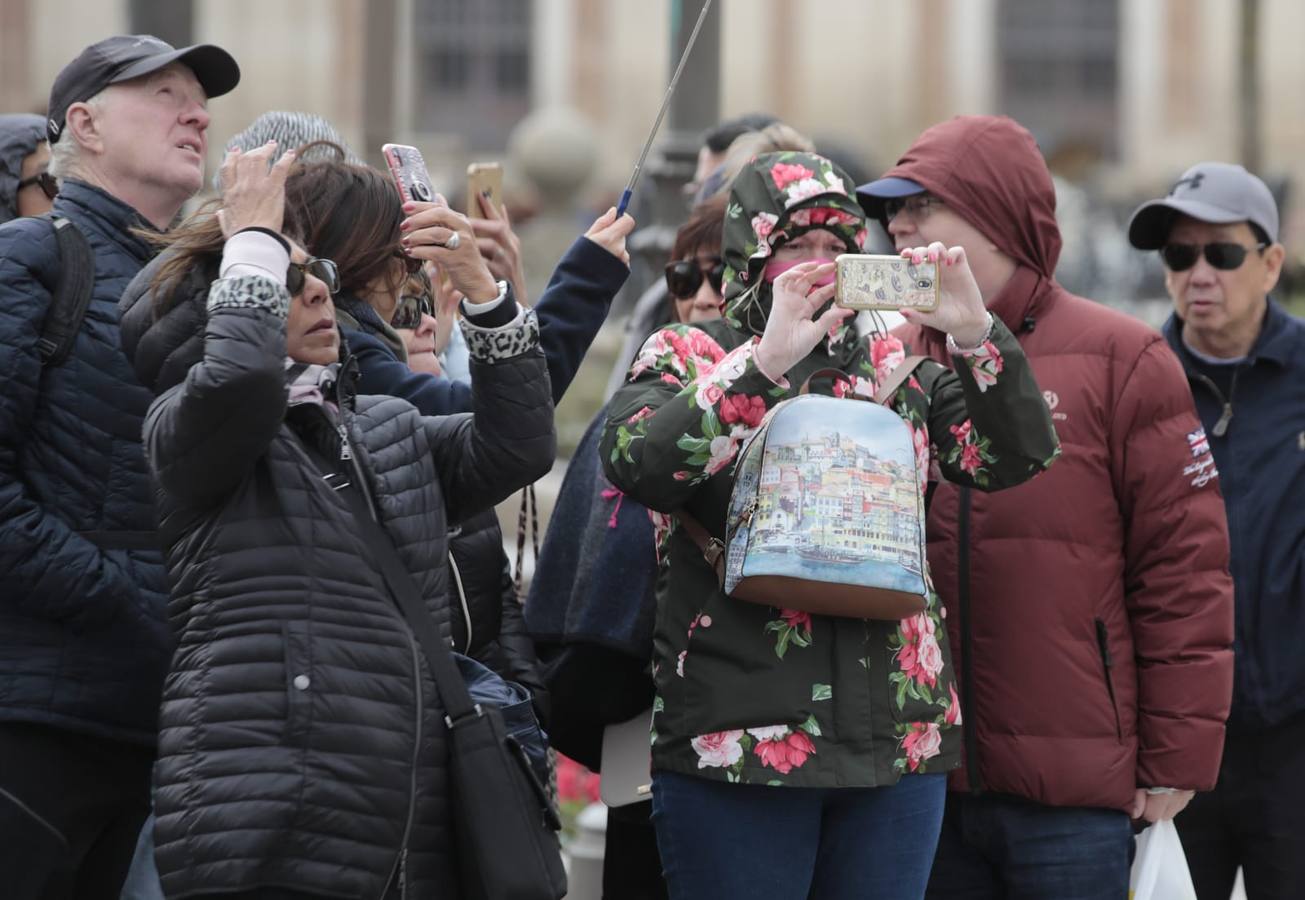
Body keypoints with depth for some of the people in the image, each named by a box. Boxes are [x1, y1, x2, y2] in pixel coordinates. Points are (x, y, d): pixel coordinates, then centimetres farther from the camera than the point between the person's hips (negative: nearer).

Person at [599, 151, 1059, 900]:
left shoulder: (892, 367, 14)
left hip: (897, 745, 4)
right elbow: (635, 464, -16)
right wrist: (765, 362, -23)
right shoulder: (687, 357, 4)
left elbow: (1020, 456, 4)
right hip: (737, 744, -4)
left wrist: (975, 332, -11)